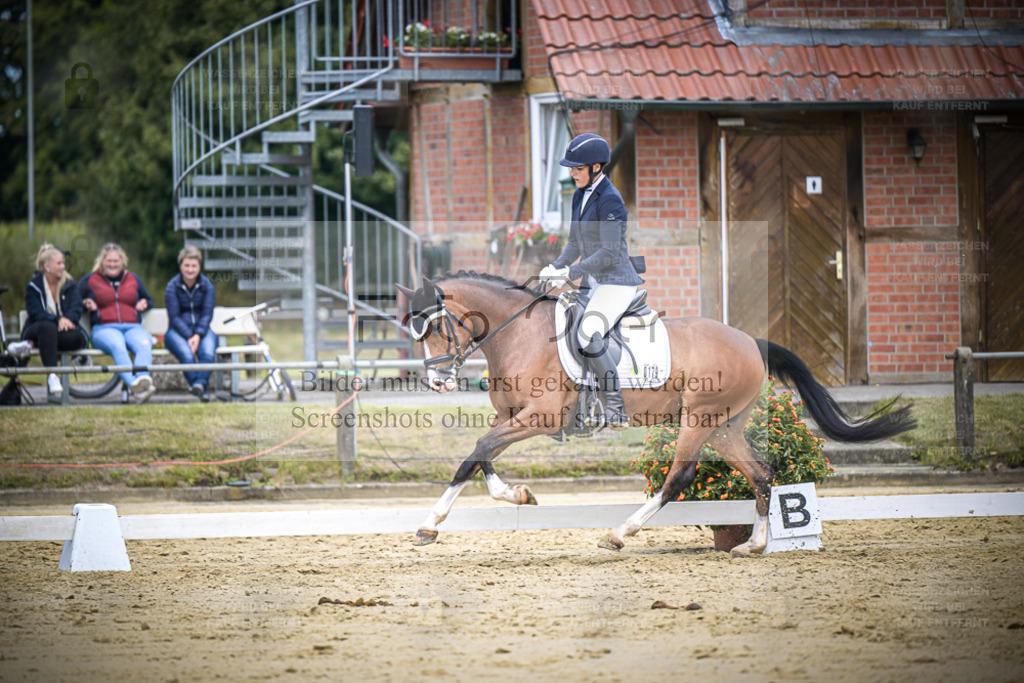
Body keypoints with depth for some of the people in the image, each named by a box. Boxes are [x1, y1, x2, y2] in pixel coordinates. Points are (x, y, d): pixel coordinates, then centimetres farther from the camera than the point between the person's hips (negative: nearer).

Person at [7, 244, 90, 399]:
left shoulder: (70, 285, 13)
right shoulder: (33, 287, 6)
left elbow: (76, 309, -2)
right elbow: (37, 313, -8)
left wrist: (67, 319, -27)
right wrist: (58, 320, -27)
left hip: (66, 328, 2)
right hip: (36, 330, -2)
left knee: (77, 337, -36)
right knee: (47, 327, -41)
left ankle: (29, 345, -39)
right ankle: (52, 377, -50)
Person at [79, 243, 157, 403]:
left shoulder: (133, 279, 25)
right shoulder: (90, 281, 18)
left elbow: (148, 300, 38)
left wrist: (144, 304, 13)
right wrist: (85, 305, 3)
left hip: (133, 327, 3)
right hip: (104, 328, -3)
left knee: (144, 345, -36)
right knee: (118, 347, -41)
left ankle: (144, 378, -64)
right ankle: (134, 385, -65)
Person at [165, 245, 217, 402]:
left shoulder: (207, 285, 4)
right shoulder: (172, 286, -2)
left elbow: (207, 314, 0)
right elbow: (174, 317, -6)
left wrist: (198, 335, -18)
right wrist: (189, 337, -19)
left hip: (201, 329, 2)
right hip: (177, 330, -2)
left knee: (208, 353, -33)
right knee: (187, 355, -34)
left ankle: (200, 383, -44)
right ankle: (203, 389, -35)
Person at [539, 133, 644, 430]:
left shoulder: (609, 200, -16)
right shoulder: (580, 196, 12)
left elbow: (610, 254, -21)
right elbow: (575, 244, 21)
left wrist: (571, 272, -21)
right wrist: (555, 267, 6)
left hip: (616, 282, -10)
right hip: (591, 283, 10)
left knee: (587, 338, -26)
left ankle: (616, 411, -20)